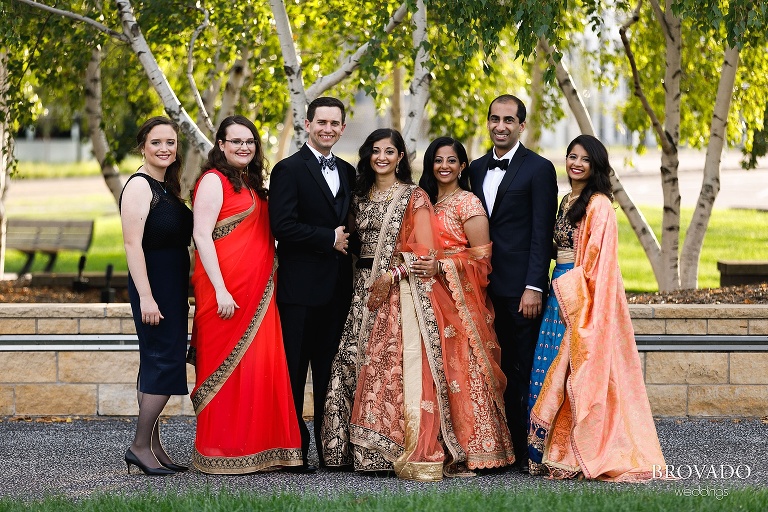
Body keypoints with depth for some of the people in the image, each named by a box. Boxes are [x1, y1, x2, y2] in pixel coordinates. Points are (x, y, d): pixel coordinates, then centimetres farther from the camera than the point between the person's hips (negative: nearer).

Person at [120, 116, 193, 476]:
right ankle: (140, 445, -7)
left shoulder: (167, 188, 15)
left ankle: (152, 447, 13)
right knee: (166, 361, -11)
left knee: (157, 364, 9)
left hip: (172, 285, 9)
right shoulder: (139, 186, -12)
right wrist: (145, 297, -24)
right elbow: (132, 243, -19)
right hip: (154, 285, -9)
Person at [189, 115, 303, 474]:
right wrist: (220, 290, -20)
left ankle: (255, 447, 12)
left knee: (260, 366, 6)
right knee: (228, 367, -4)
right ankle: (221, 453, 2)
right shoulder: (214, 180, -6)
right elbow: (202, 236, -13)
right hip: (226, 289, -8)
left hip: (257, 291, 8)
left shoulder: (252, 184, 18)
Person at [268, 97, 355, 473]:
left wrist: (347, 241, 0)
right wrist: (329, 238, -11)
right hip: (300, 287, -6)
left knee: (330, 371, 9)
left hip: (338, 288, 6)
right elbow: (283, 226, -15)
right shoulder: (288, 170, -4)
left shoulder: (348, 173, 16)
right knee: (294, 371, -1)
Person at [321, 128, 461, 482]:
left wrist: (392, 274, -16)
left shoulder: (414, 197, -1)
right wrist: (366, 279, 5)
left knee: (400, 369, -11)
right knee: (362, 367, 0)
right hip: (365, 291, 6)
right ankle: (369, 451, 5)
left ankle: (412, 453, -8)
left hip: (401, 292, -6)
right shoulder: (361, 197, 16)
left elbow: (425, 252, -7)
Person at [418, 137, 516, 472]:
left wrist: (442, 265, -19)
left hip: (461, 299, -6)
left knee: (463, 368, -9)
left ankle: (472, 450, -5)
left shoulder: (468, 203, -4)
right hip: (431, 299, 6)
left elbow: (481, 257, -9)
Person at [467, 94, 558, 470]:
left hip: (520, 287, -6)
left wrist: (534, 287, -16)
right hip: (486, 286, 6)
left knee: (525, 370, -2)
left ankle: (528, 450, 3)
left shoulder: (539, 169, -4)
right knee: (498, 369, 8)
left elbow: (542, 234, -9)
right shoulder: (476, 169, 15)